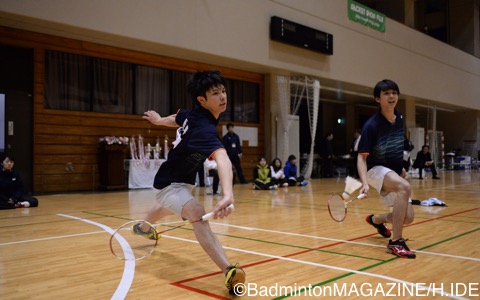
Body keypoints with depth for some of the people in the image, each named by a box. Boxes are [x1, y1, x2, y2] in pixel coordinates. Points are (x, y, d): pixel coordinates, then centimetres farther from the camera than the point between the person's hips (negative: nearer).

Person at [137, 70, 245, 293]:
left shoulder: (192, 114, -11)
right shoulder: (205, 128, -38)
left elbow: (176, 119, 13)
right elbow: (222, 159, -58)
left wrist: (159, 120, 35)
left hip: (180, 180, 11)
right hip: (170, 183, -10)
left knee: (165, 210, 40)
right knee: (198, 216, -37)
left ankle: (142, 227, 72)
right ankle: (229, 272, -51)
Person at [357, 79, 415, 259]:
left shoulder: (401, 120, 1)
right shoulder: (371, 125, -19)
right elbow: (362, 157, -21)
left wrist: (402, 169, 16)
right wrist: (365, 183, -34)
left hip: (395, 173, 7)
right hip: (376, 170, -6)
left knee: (408, 217, -1)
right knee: (405, 187, -36)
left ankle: (375, 219, 32)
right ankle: (396, 242, -29)